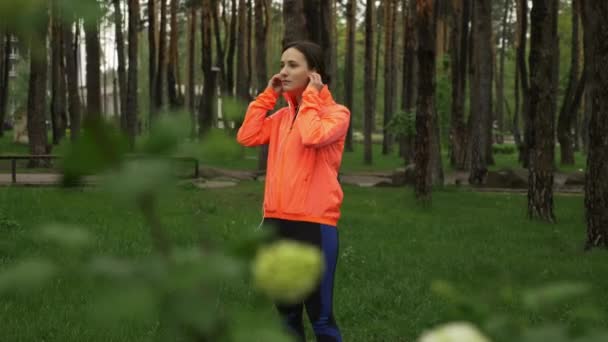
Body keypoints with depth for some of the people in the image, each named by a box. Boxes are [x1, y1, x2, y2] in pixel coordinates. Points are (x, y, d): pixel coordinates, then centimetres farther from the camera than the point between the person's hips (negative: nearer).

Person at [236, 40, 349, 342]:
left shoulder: (336, 113, -4)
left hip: (314, 224, -6)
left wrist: (310, 95, -10)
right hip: (277, 222, 7)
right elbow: (247, 136, 2)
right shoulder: (282, 116, 14)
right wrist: (268, 95, 5)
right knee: (286, 312, 15)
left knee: (319, 314, -2)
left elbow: (312, 136, -23)